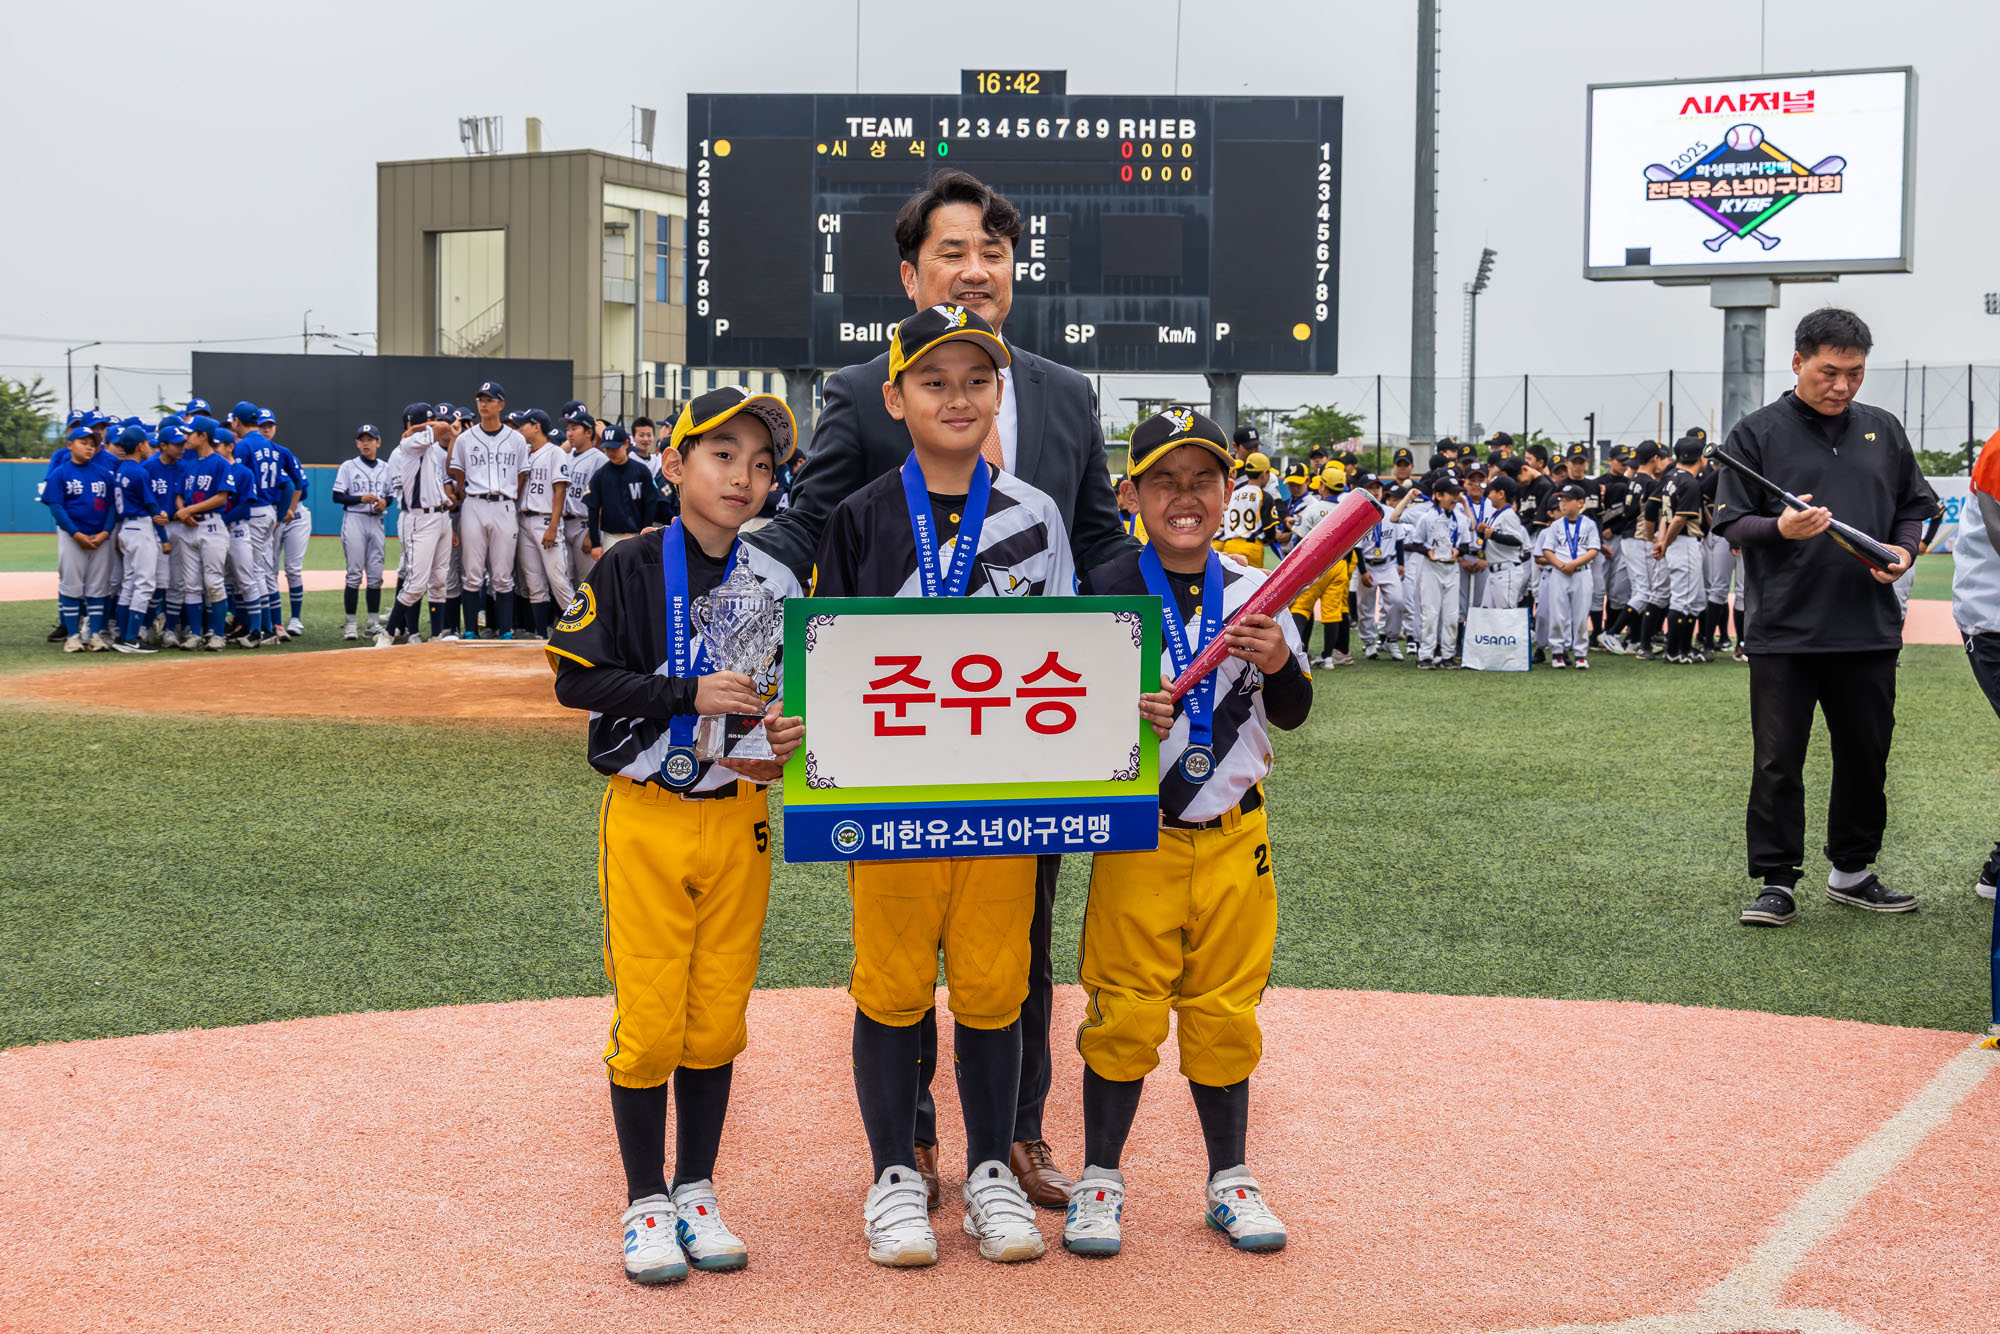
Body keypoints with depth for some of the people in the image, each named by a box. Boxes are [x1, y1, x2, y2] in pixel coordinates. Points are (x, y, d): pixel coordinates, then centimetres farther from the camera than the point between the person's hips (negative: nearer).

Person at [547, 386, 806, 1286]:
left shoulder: (779, 584, 5)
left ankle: (697, 1192, 24)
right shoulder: (629, 570, -6)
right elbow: (575, 677, -10)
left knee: (718, 1016, 9)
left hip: (739, 819, 3)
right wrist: (690, 693, -18)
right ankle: (645, 1203, 16)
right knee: (648, 1017, 0)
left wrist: (791, 734, -8)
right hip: (647, 816, -3)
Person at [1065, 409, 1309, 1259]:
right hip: (1138, 835, -3)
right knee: (1125, 1011, 0)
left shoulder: (1253, 591, 4)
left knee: (1225, 1010, 9)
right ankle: (1100, 1179, 16)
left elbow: (1292, 714, 9)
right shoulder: (1107, 593, -5)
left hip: (1235, 836, 3)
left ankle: (1229, 1180, 23)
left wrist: (1279, 665, -11)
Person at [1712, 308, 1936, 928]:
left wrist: (1903, 550, -2)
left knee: (1866, 756, 11)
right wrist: (1780, 529, -21)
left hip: (1869, 628, 4)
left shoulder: (1884, 430, 11)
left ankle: (1853, 871, 25)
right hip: (1784, 632, -4)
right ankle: (1776, 881, 8)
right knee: (1777, 761, -1)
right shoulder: (1756, 433, 0)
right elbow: (1731, 522, -1)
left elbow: (1914, 505, 18)